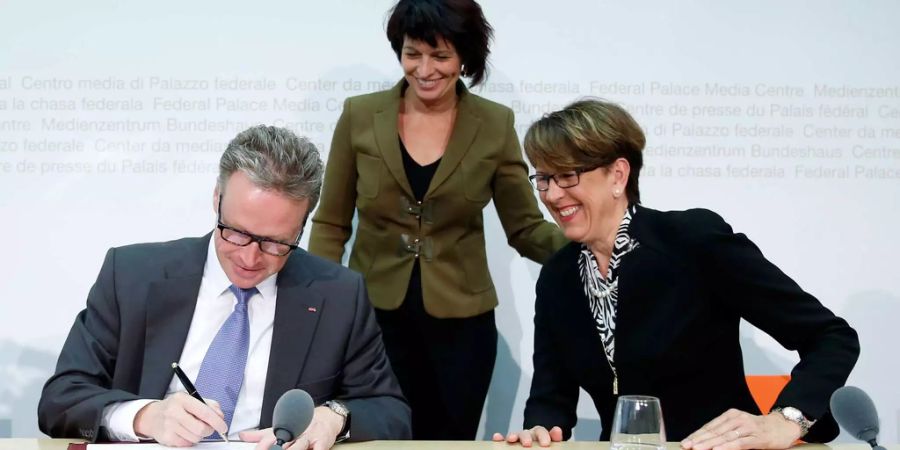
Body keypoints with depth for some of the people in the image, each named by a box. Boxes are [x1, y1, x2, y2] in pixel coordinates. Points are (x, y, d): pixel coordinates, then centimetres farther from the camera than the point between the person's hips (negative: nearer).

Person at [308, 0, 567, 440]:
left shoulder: (495, 125, -3)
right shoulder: (359, 115, -2)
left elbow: (526, 228, 0)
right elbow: (331, 224, 3)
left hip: (459, 322, 0)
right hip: (373, 318, 0)